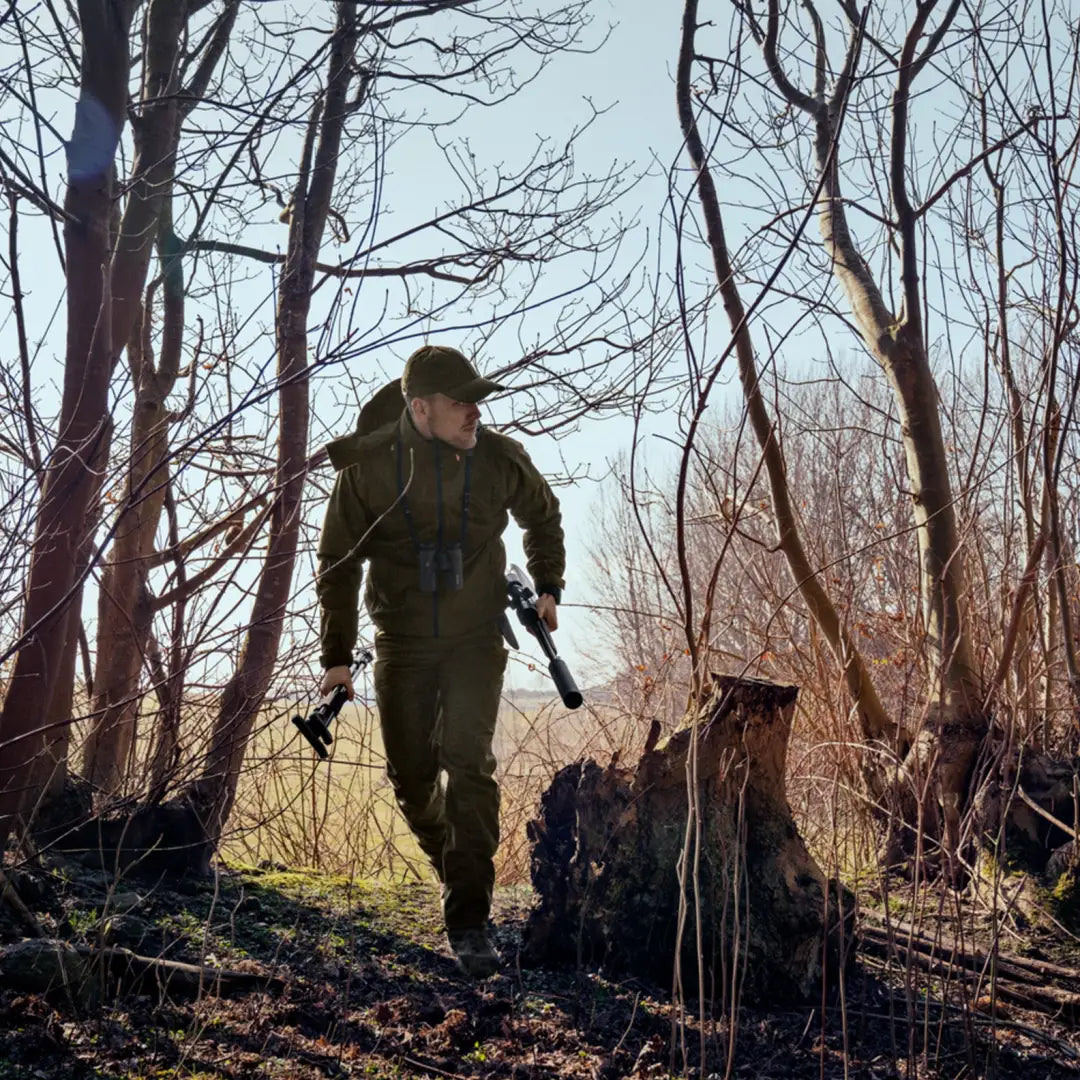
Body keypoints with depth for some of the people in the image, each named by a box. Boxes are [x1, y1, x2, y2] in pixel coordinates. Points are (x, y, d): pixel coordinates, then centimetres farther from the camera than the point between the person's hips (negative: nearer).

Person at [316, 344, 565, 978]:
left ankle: (469, 924, -9)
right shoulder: (368, 465, -13)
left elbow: (544, 517, 14)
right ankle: (454, 869, 38)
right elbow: (338, 563, -4)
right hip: (403, 642, 1)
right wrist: (337, 656, -5)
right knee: (411, 777, 8)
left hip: (477, 639, -1)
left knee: (469, 765, -14)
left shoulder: (500, 460, -9)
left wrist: (548, 587, 8)